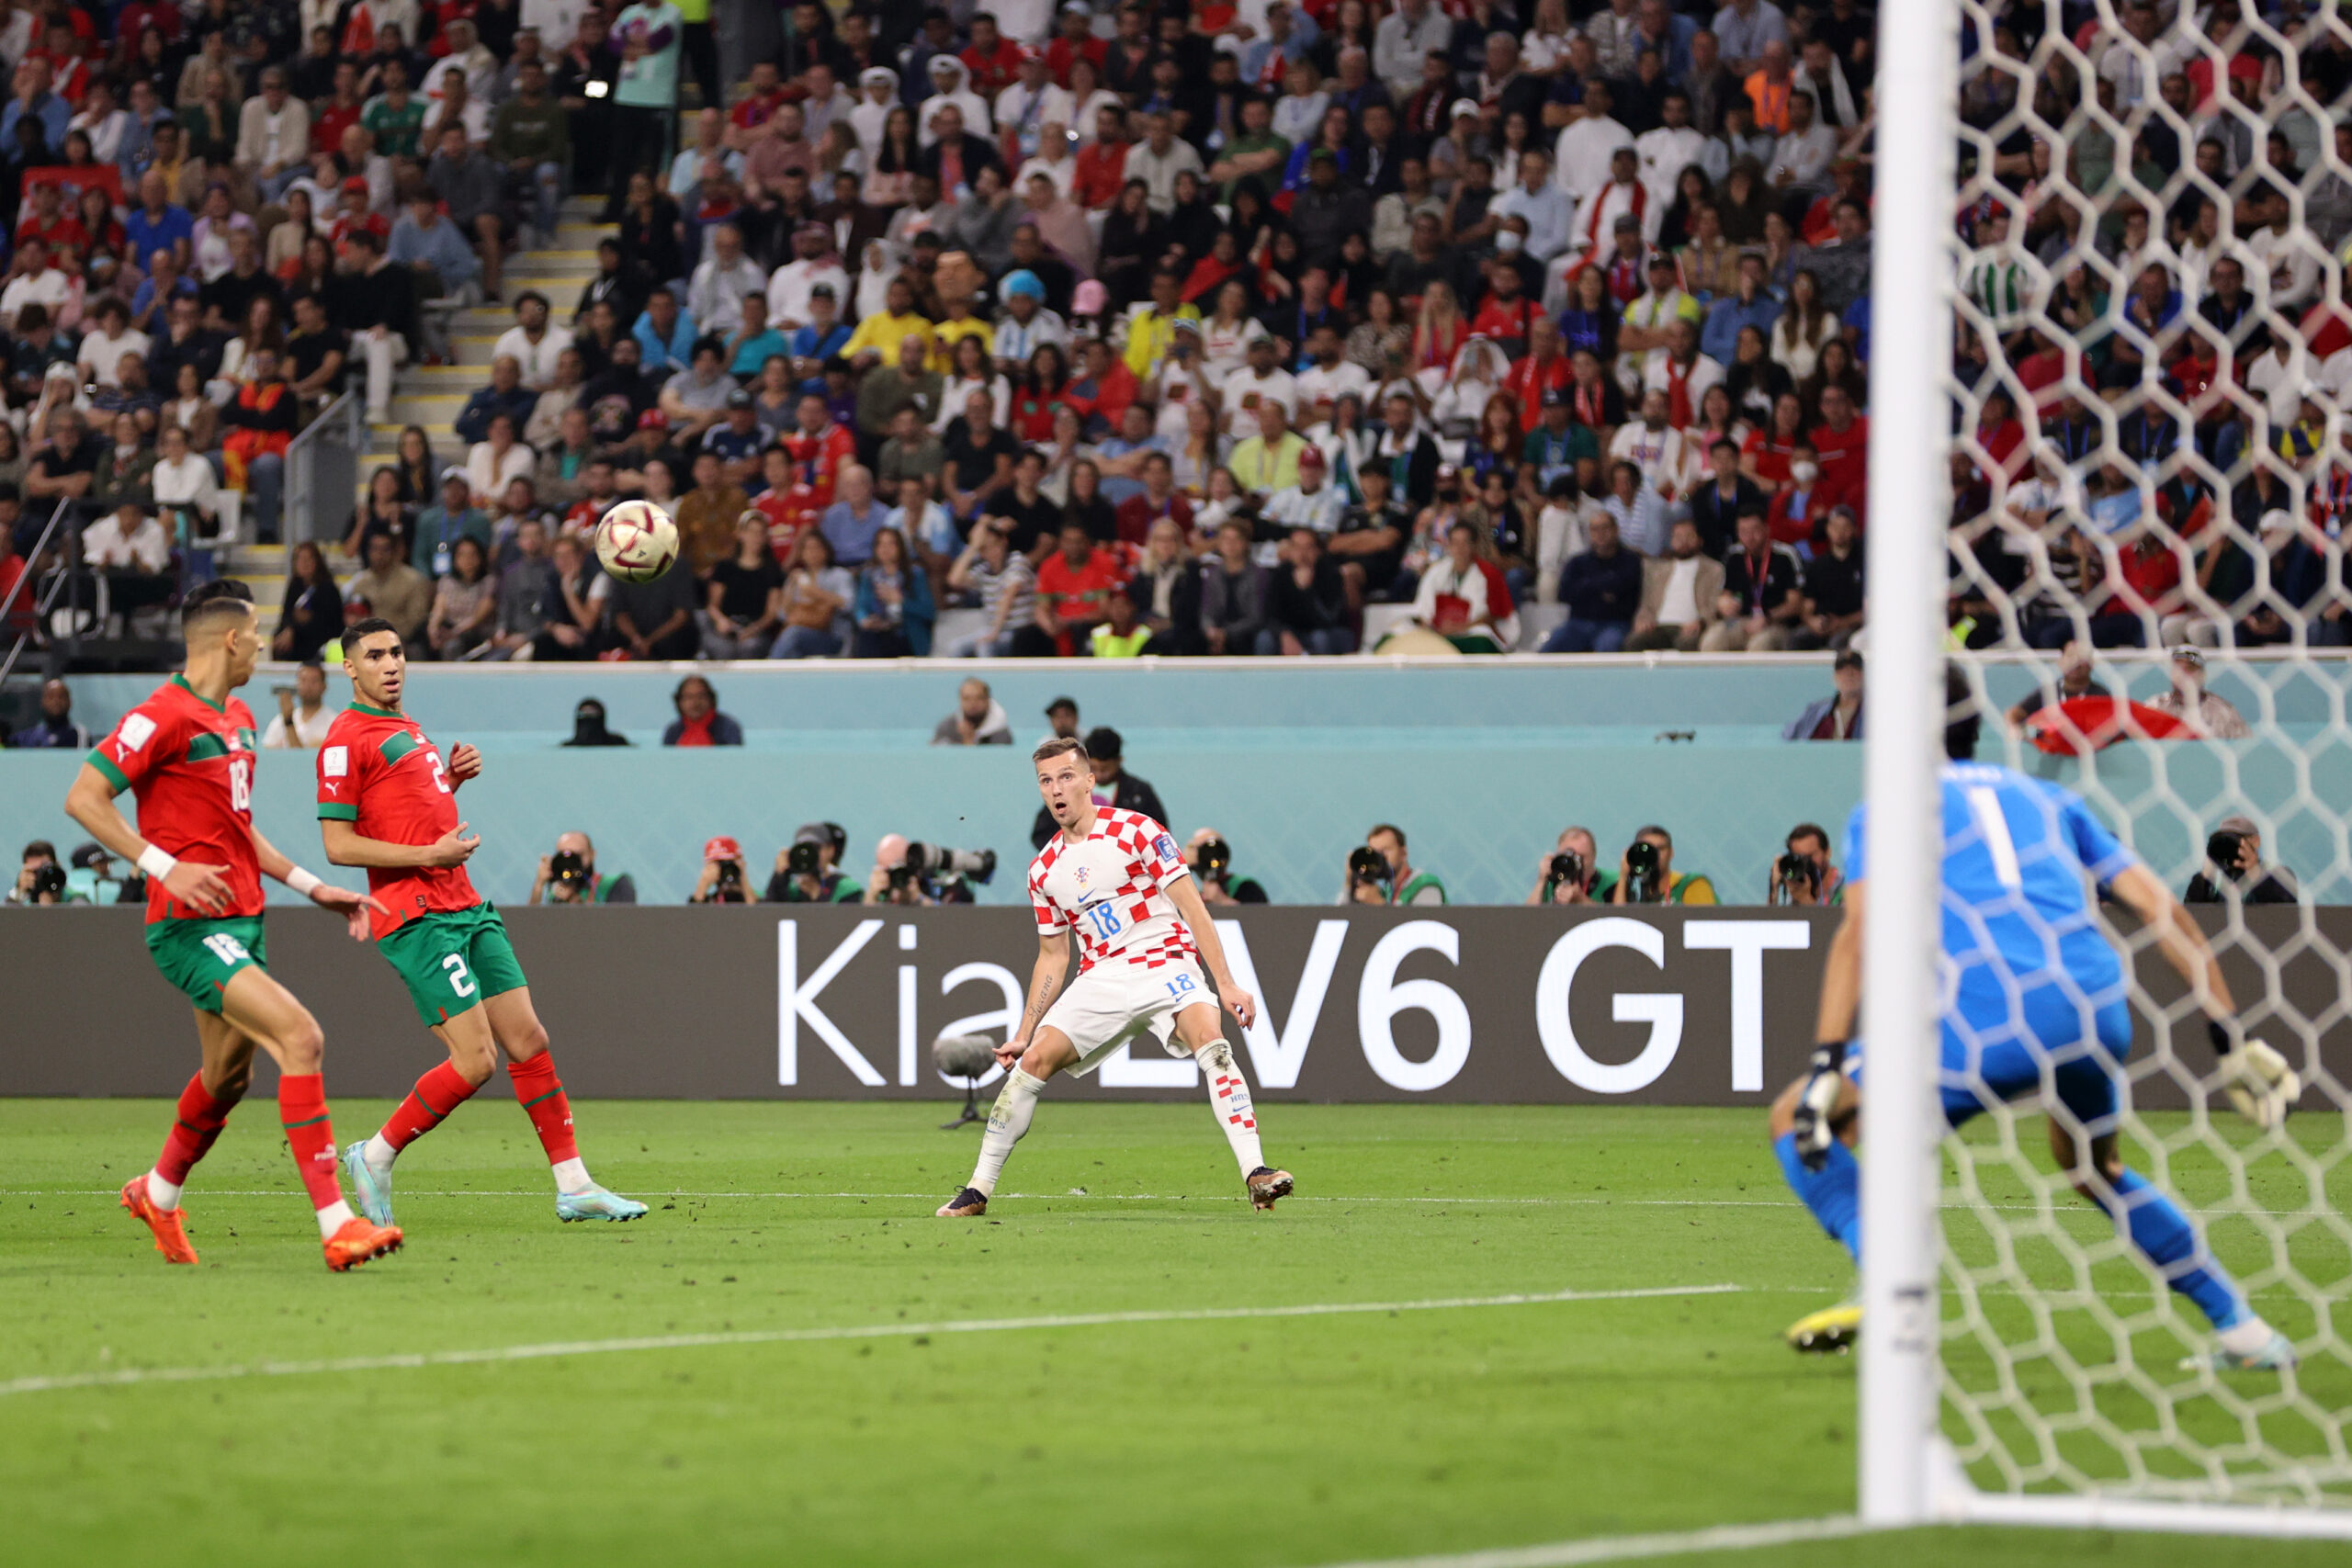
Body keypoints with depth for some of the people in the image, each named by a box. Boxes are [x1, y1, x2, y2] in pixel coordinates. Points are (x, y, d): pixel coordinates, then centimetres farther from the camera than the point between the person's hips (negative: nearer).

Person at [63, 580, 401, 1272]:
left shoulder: (239, 717, 16)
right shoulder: (164, 716, -13)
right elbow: (83, 798, -16)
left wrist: (312, 887, 19)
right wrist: (164, 867, -24)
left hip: (241, 922, 10)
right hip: (191, 927, -10)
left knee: (229, 1073, 19)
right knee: (300, 1037, -22)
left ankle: (158, 1194, 45)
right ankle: (337, 1226, -25)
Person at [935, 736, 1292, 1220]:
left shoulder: (1136, 831, -5)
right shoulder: (1044, 870, 10)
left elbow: (1192, 908, -6)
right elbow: (1053, 957, 19)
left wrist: (1226, 984, -12)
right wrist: (1023, 1033, 15)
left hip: (1164, 963, -4)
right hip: (1100, 977, 4)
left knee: (1211, 1041, -30)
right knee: (1034, 1060, -10)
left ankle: (1256, 1173, -36)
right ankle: (978, 1190, 0)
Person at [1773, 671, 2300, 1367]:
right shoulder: (2050, 799, 28)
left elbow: (1858, 931, -1)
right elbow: (2163, 911, 20)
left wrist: (1827, 1066, -9)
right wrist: (2232, 1037, 21)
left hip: (1984, 1018, -5)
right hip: (2098, 1012, 5)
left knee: (1796, 1120, 9)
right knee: (2094, 1167, 36)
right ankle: (2242, 1328, 30)